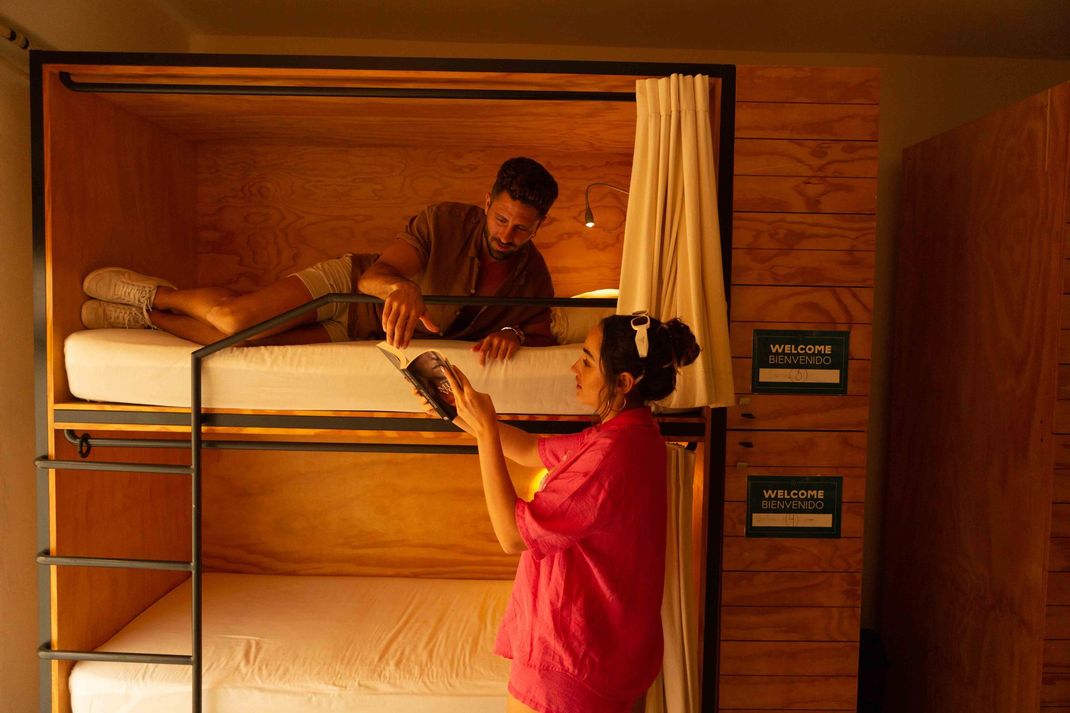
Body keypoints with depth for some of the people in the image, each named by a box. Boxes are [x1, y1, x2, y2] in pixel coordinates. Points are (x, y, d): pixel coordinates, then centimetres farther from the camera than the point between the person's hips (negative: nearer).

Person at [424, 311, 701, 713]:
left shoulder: (615, 452, -29)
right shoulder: (631, 432, 3)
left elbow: (512, 535, -26)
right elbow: (532, 451, 10)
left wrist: (485, 431, -24)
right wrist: (466, 415, 1)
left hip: (572, 657, -9)